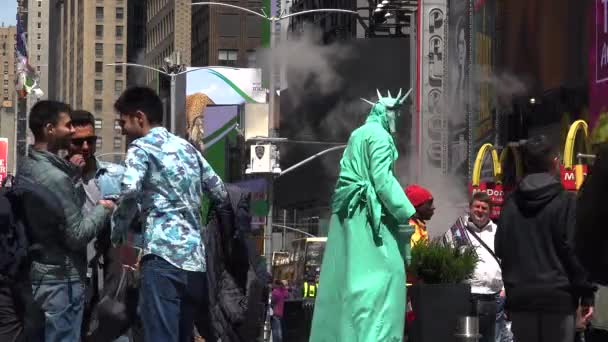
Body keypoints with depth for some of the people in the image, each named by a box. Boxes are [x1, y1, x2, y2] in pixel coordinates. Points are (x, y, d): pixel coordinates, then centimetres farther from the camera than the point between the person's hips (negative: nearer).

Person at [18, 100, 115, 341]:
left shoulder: (26, 167, 6)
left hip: (35, 272, 9)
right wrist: (102, 209, -3)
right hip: (60, 279, -9)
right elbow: (77, 236, -19)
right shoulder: (56, 178, -21)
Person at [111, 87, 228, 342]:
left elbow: (130, 190, -17)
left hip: (163, 255, -7)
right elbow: (221, 194, 24)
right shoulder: (187, 148, 22)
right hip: (194, 259, 7)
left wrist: (118, 230, -3)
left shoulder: (142, 147, 1)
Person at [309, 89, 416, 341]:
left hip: (348, 211, 10)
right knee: (382, 273, -10)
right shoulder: (379, 136, -10)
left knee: (346, 274, 10)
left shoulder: (358, 135, 19)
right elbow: (382, 180, -18)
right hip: (368, 212, -10)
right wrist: (405, 214, -17)